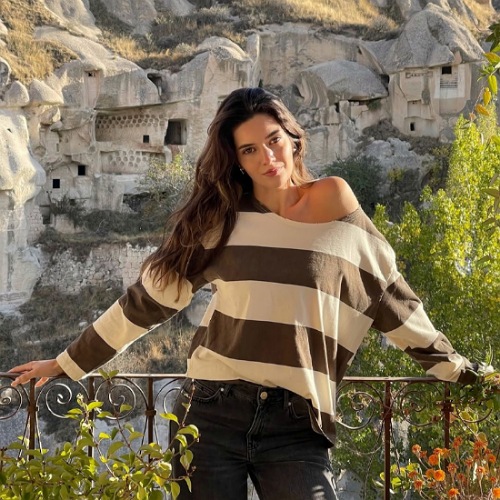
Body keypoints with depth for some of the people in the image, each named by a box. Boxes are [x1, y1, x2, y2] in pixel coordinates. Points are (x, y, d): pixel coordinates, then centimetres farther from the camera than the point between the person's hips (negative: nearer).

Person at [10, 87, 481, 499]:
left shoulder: (339, 212, 4)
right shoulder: (219, 220, 5)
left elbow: (397, 305, 13)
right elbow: (148, 298, 11)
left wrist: (458, 370, 18)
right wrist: (68, 363, 13)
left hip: (297, 422, -1)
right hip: (212, 412, 1)